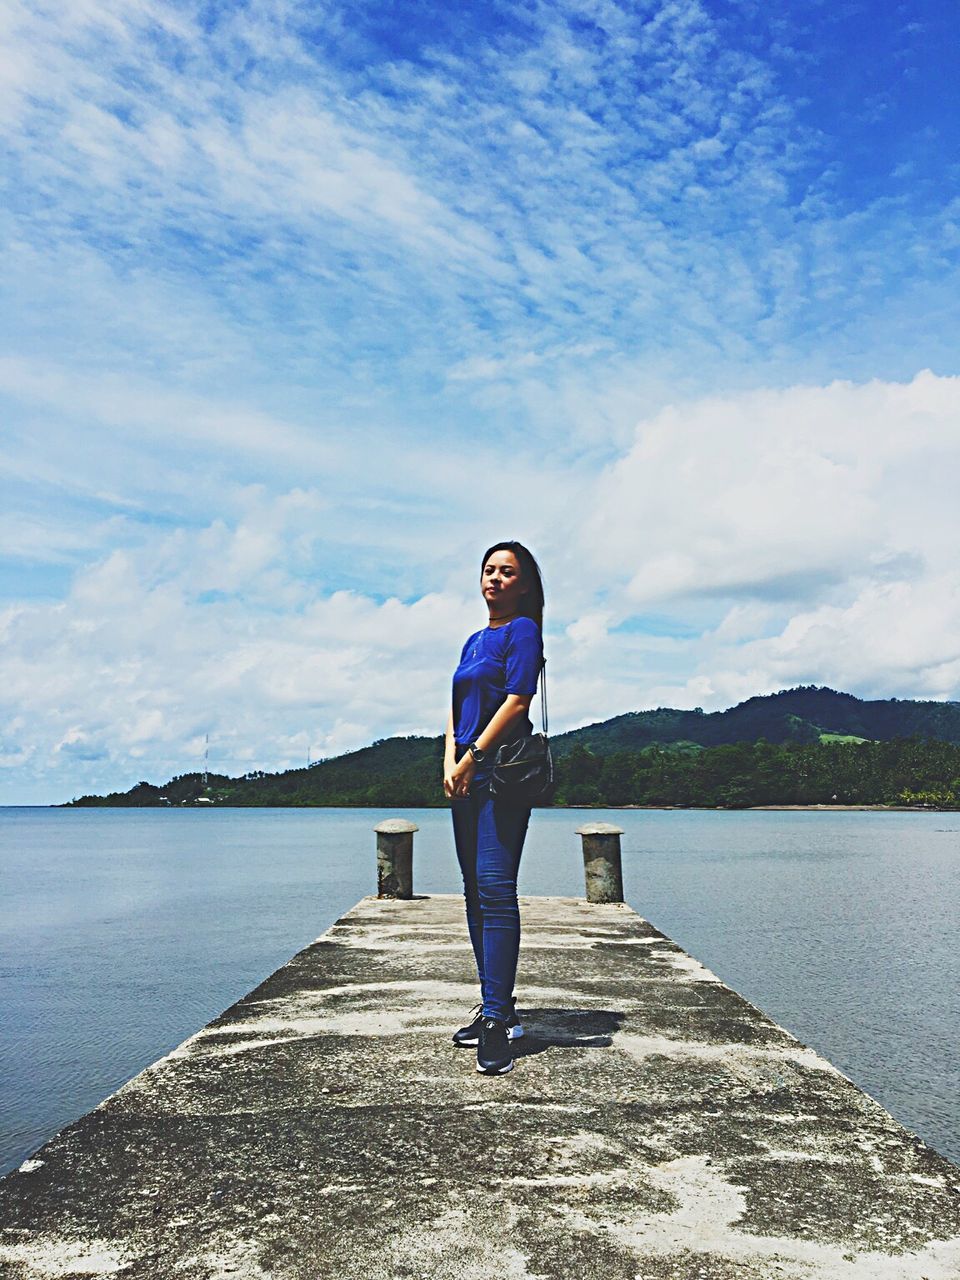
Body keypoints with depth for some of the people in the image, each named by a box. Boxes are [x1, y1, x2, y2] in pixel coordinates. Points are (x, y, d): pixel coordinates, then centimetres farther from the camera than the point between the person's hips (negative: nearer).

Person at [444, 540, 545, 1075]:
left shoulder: (523, 630, -1)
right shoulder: (475, 641, 21)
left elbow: (517, 701, -12)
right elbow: (457, 707, 17)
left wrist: (471, 758, -13)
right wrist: (450, 761, 2)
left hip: (503, 773, -8)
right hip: (467, 778, 8)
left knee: (495, 888, -15)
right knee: (476, 893, 9)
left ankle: (497, 1022, -13)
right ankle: (500, 1010, 17)